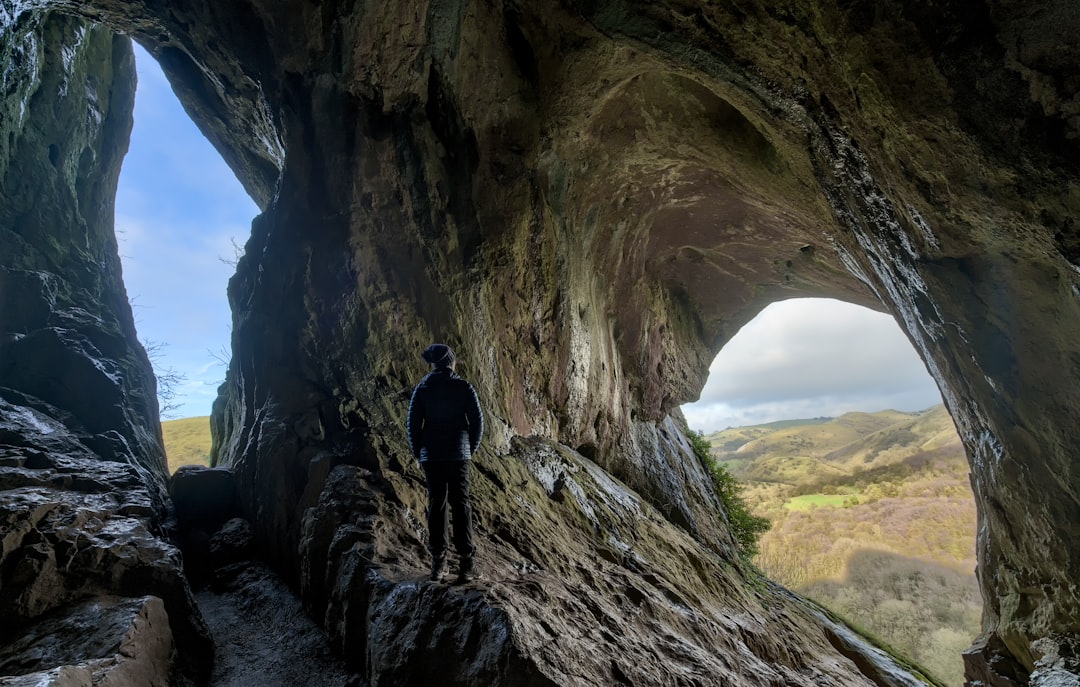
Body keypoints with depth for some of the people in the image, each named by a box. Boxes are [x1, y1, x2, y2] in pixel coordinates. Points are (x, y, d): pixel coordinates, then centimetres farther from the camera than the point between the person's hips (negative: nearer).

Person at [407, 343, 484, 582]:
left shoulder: (422, 389, 0)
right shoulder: (464, 388, -4)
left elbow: (413, 423, 0)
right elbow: (477, 421, -3)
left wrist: (418, 453, 11)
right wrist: (470, 449, 10)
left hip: (431, 456, 2)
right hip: (458, 455, -1)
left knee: (436, 504, 9)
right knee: (461, 504, 3)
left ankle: (438, 562, 12)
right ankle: (467, 563, 3)